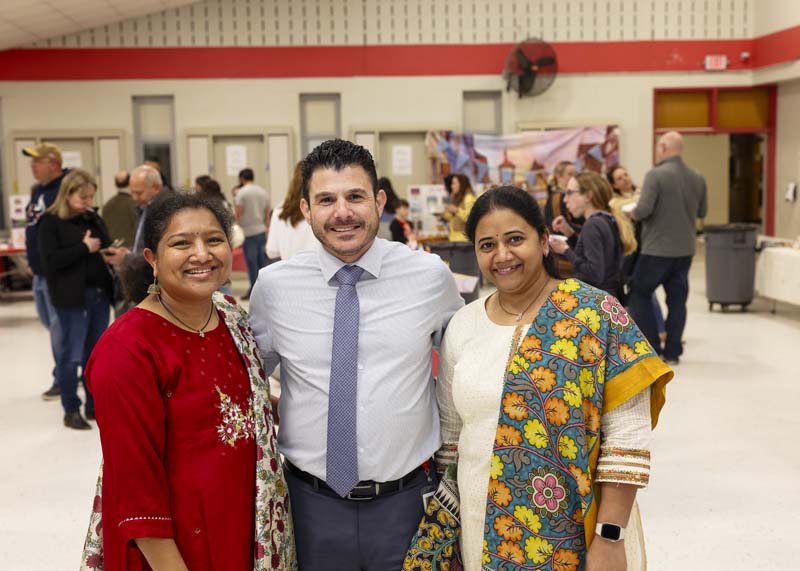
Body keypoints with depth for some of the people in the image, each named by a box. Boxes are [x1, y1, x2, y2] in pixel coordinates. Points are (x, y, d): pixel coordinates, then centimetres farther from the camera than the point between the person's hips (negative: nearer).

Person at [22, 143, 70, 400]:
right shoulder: (37, 191, 14)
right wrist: (32, 261, 20)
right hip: (40, 272, 10)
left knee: (59, 326, -4)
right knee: (49, 320, 17)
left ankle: (63, 380, 6)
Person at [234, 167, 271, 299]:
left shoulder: (241, 192, -7)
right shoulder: (264, 192, 11)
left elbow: (238, 214, -11)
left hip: (248, 231, -6)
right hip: (262, 230, 6)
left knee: (252, 263, -2)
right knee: (262, 261, 10)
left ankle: (254, 290, 1)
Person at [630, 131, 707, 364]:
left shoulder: (656, 175, -15)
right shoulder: (698, 178, 3)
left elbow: (643, 210, -20)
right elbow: (702, 211, 12)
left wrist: (633, 213, 0)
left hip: (657, 249, -5)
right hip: (685, 249, 5)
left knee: (640, 293, 10)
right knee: (677, 299, 11)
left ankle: (653, 349, 9)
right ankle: (672, 352, 15)